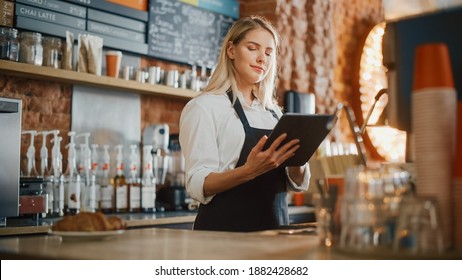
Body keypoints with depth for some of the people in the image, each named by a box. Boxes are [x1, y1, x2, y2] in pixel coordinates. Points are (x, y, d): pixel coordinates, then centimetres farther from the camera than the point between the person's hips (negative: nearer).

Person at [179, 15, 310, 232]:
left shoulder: (274, 112, 11)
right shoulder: (204, 107, -6)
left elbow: (298, 183, 9)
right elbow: (198, 185, -15)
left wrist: (295, 157, -11)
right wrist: (249, 171, -30)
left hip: (275, 228, 5)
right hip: (225, 229, -5)